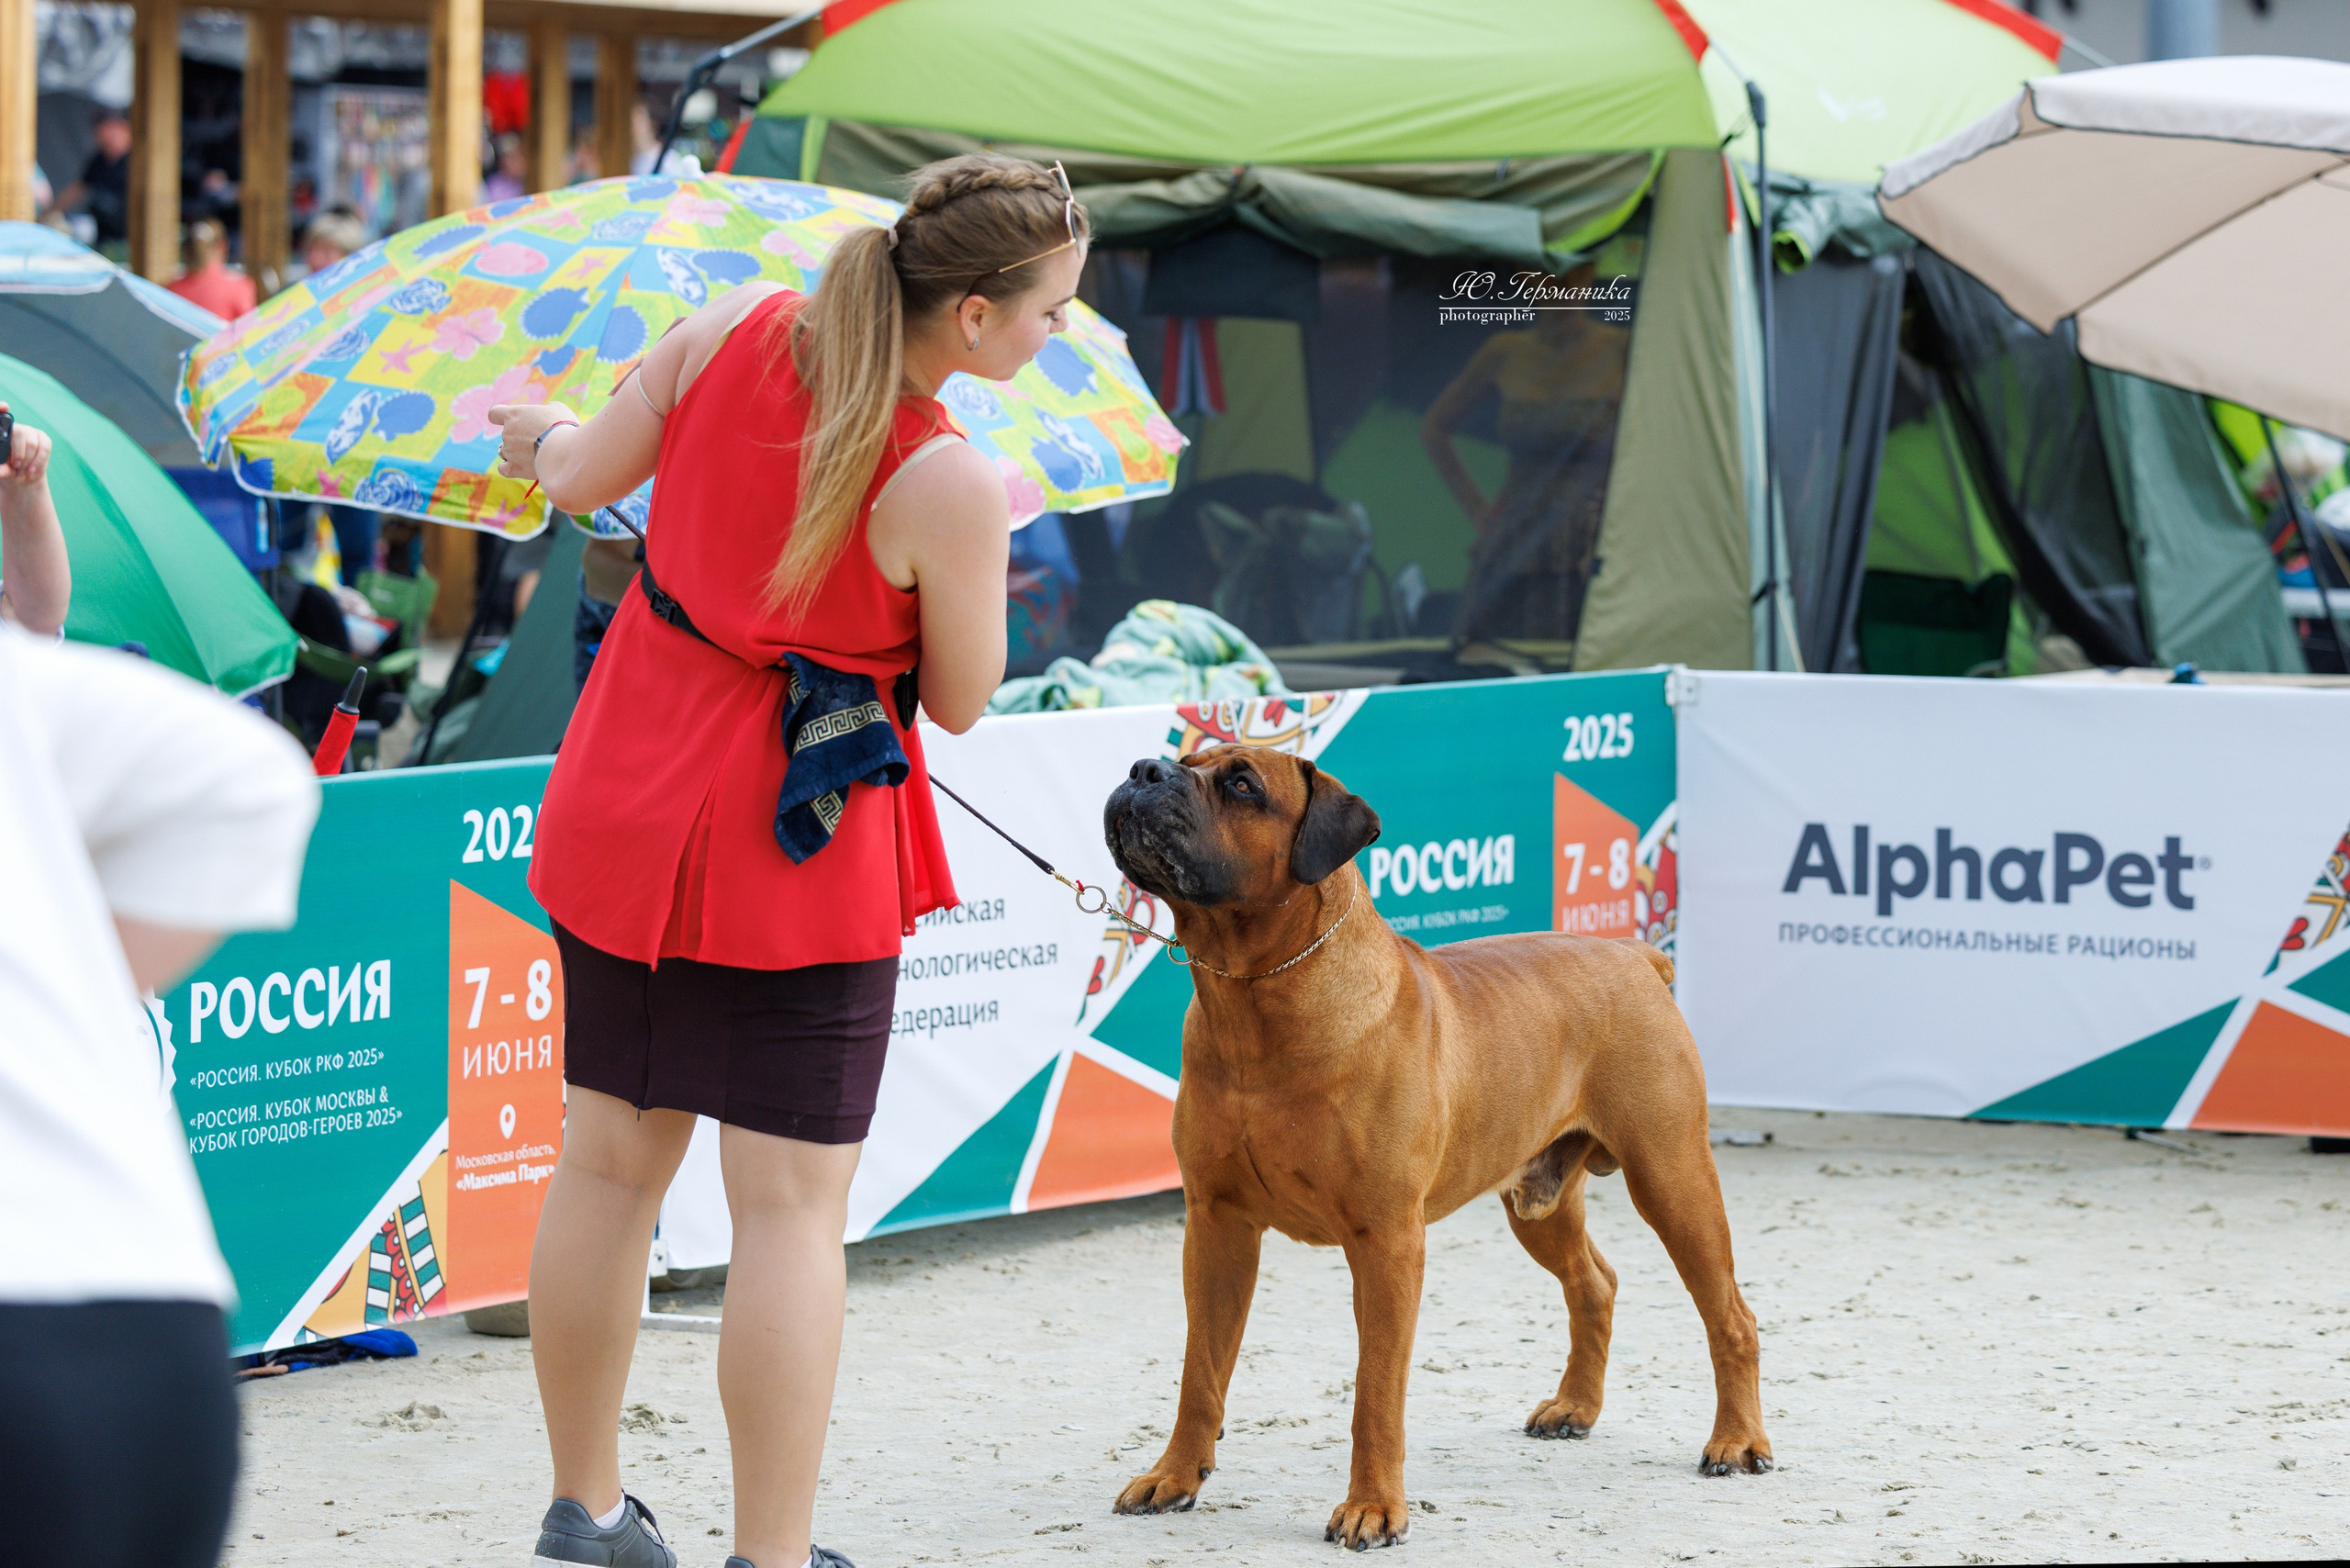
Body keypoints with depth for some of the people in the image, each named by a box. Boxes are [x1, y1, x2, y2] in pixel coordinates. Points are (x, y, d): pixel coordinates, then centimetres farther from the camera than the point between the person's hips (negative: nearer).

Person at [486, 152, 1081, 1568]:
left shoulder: (736, 328, -8)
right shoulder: (950, 486, -22)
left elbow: (582, 479, 4)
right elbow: (961, 702, -8)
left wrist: (546, 436, 26)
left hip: (625, 808, 7)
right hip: (800, 841, -6)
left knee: (610, 1161, 16)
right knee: (793, 1205, 1)